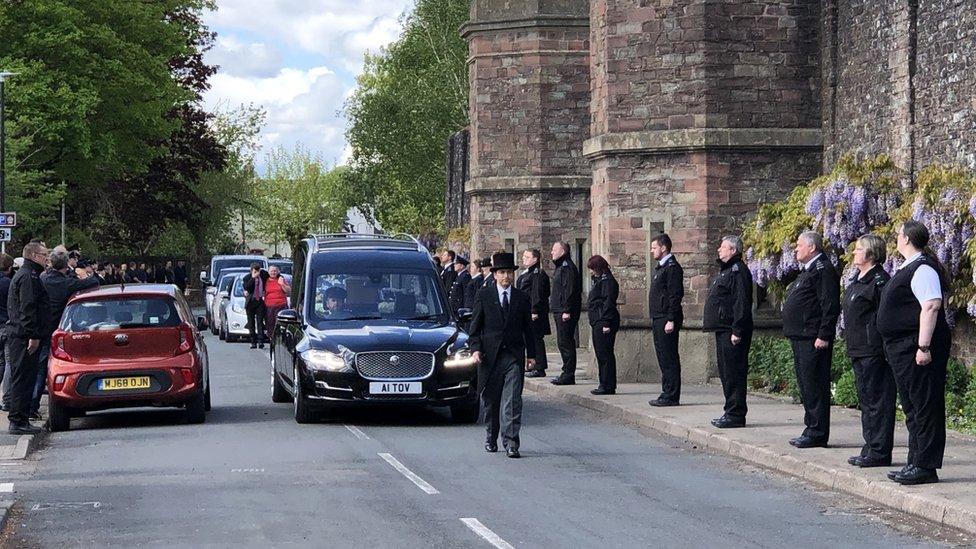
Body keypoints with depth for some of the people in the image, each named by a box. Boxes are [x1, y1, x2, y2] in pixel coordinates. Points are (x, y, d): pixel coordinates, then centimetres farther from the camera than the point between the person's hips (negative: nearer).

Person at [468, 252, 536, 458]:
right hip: (490, 355, 0)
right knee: (490, 400, 9)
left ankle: (511, 442, -14)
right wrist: (475, 348, -7)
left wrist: (531, 354, 9)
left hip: (514, 356, 0)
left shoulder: (522, 298, 9)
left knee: (513, 401, -10)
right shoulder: (484, 296, 5)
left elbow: (528, 329, 14)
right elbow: (475, 326, 5)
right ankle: (491, 438, 25)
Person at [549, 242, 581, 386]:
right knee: (563, 343, 12)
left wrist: (567, 311, -23)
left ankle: (569, 375, -8)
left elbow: (570, 290, -20)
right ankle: (567, 373, 17)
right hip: (559, 312, 11)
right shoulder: (560, 267, 19)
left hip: (566, 313, -11)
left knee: (565, 342, -10)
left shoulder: (568, 268, -14)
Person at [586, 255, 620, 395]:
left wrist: (606, 323, -22)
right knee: (600, 354, 13)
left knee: (605, 354, -9)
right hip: (597, 323, 11)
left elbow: (608, 302, -18)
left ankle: (608, 386, -8)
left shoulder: (607, 281, -11)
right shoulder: (599, 281, 20)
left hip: (603, 323, -11)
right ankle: (604, 385, 17)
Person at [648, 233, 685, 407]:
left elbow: (675, 296, -18)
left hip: (666, 319, -10)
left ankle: (671, 396, -7)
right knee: (663, 358, 12)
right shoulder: (660, 268, 19)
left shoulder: (672, 268, -12)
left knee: (669, 359, -8)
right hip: (658, 319, 10)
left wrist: (671, 320, -22)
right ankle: (667, 394, 15)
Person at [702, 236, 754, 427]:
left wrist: (737, 331, -24)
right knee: (726, 373, 13)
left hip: (732, 332, -11)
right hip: (722, 329, 11)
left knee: (733, 373, -9)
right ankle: (731, 412, 18)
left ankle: (736, 415, -7)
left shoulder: (739, 271, -13)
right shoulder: (726, 270, 20)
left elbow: (742, 303, -20)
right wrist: (708, 321, 21)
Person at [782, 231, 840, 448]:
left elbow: (830, 306, -18)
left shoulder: (824, 270, -12)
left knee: (814, 387, -8)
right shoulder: (806, 271, 21)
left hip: (813, 340, -11)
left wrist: (823, 336, -22)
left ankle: (817, 434, -6)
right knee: (805, 385, 13)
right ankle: (810, 430, 18)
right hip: (800, 338, 11)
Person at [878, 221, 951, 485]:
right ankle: (916, 463, 22)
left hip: (916, 346, -11)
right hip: (903, 349, 11)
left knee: (925, 406, -8)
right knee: (912, 407, 15)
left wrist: (924, 347, -28)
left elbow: (931, 306, -24)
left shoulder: (923, 269, -15)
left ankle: (926, 467, -7)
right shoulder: (908, 268, 17)